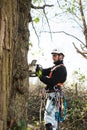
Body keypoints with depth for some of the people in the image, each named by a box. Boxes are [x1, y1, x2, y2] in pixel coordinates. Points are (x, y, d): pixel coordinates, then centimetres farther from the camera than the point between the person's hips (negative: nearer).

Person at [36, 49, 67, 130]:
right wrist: (38, 68, -11)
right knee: (53, 115, 15)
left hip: (54, 94, -10)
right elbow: (45, 71, 8)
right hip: (53, 94, 10)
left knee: (49, 115, -15)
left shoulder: (61, 69, -11)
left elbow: (52, 82, -20)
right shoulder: (55, 67, 21)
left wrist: (40, 76, -16)